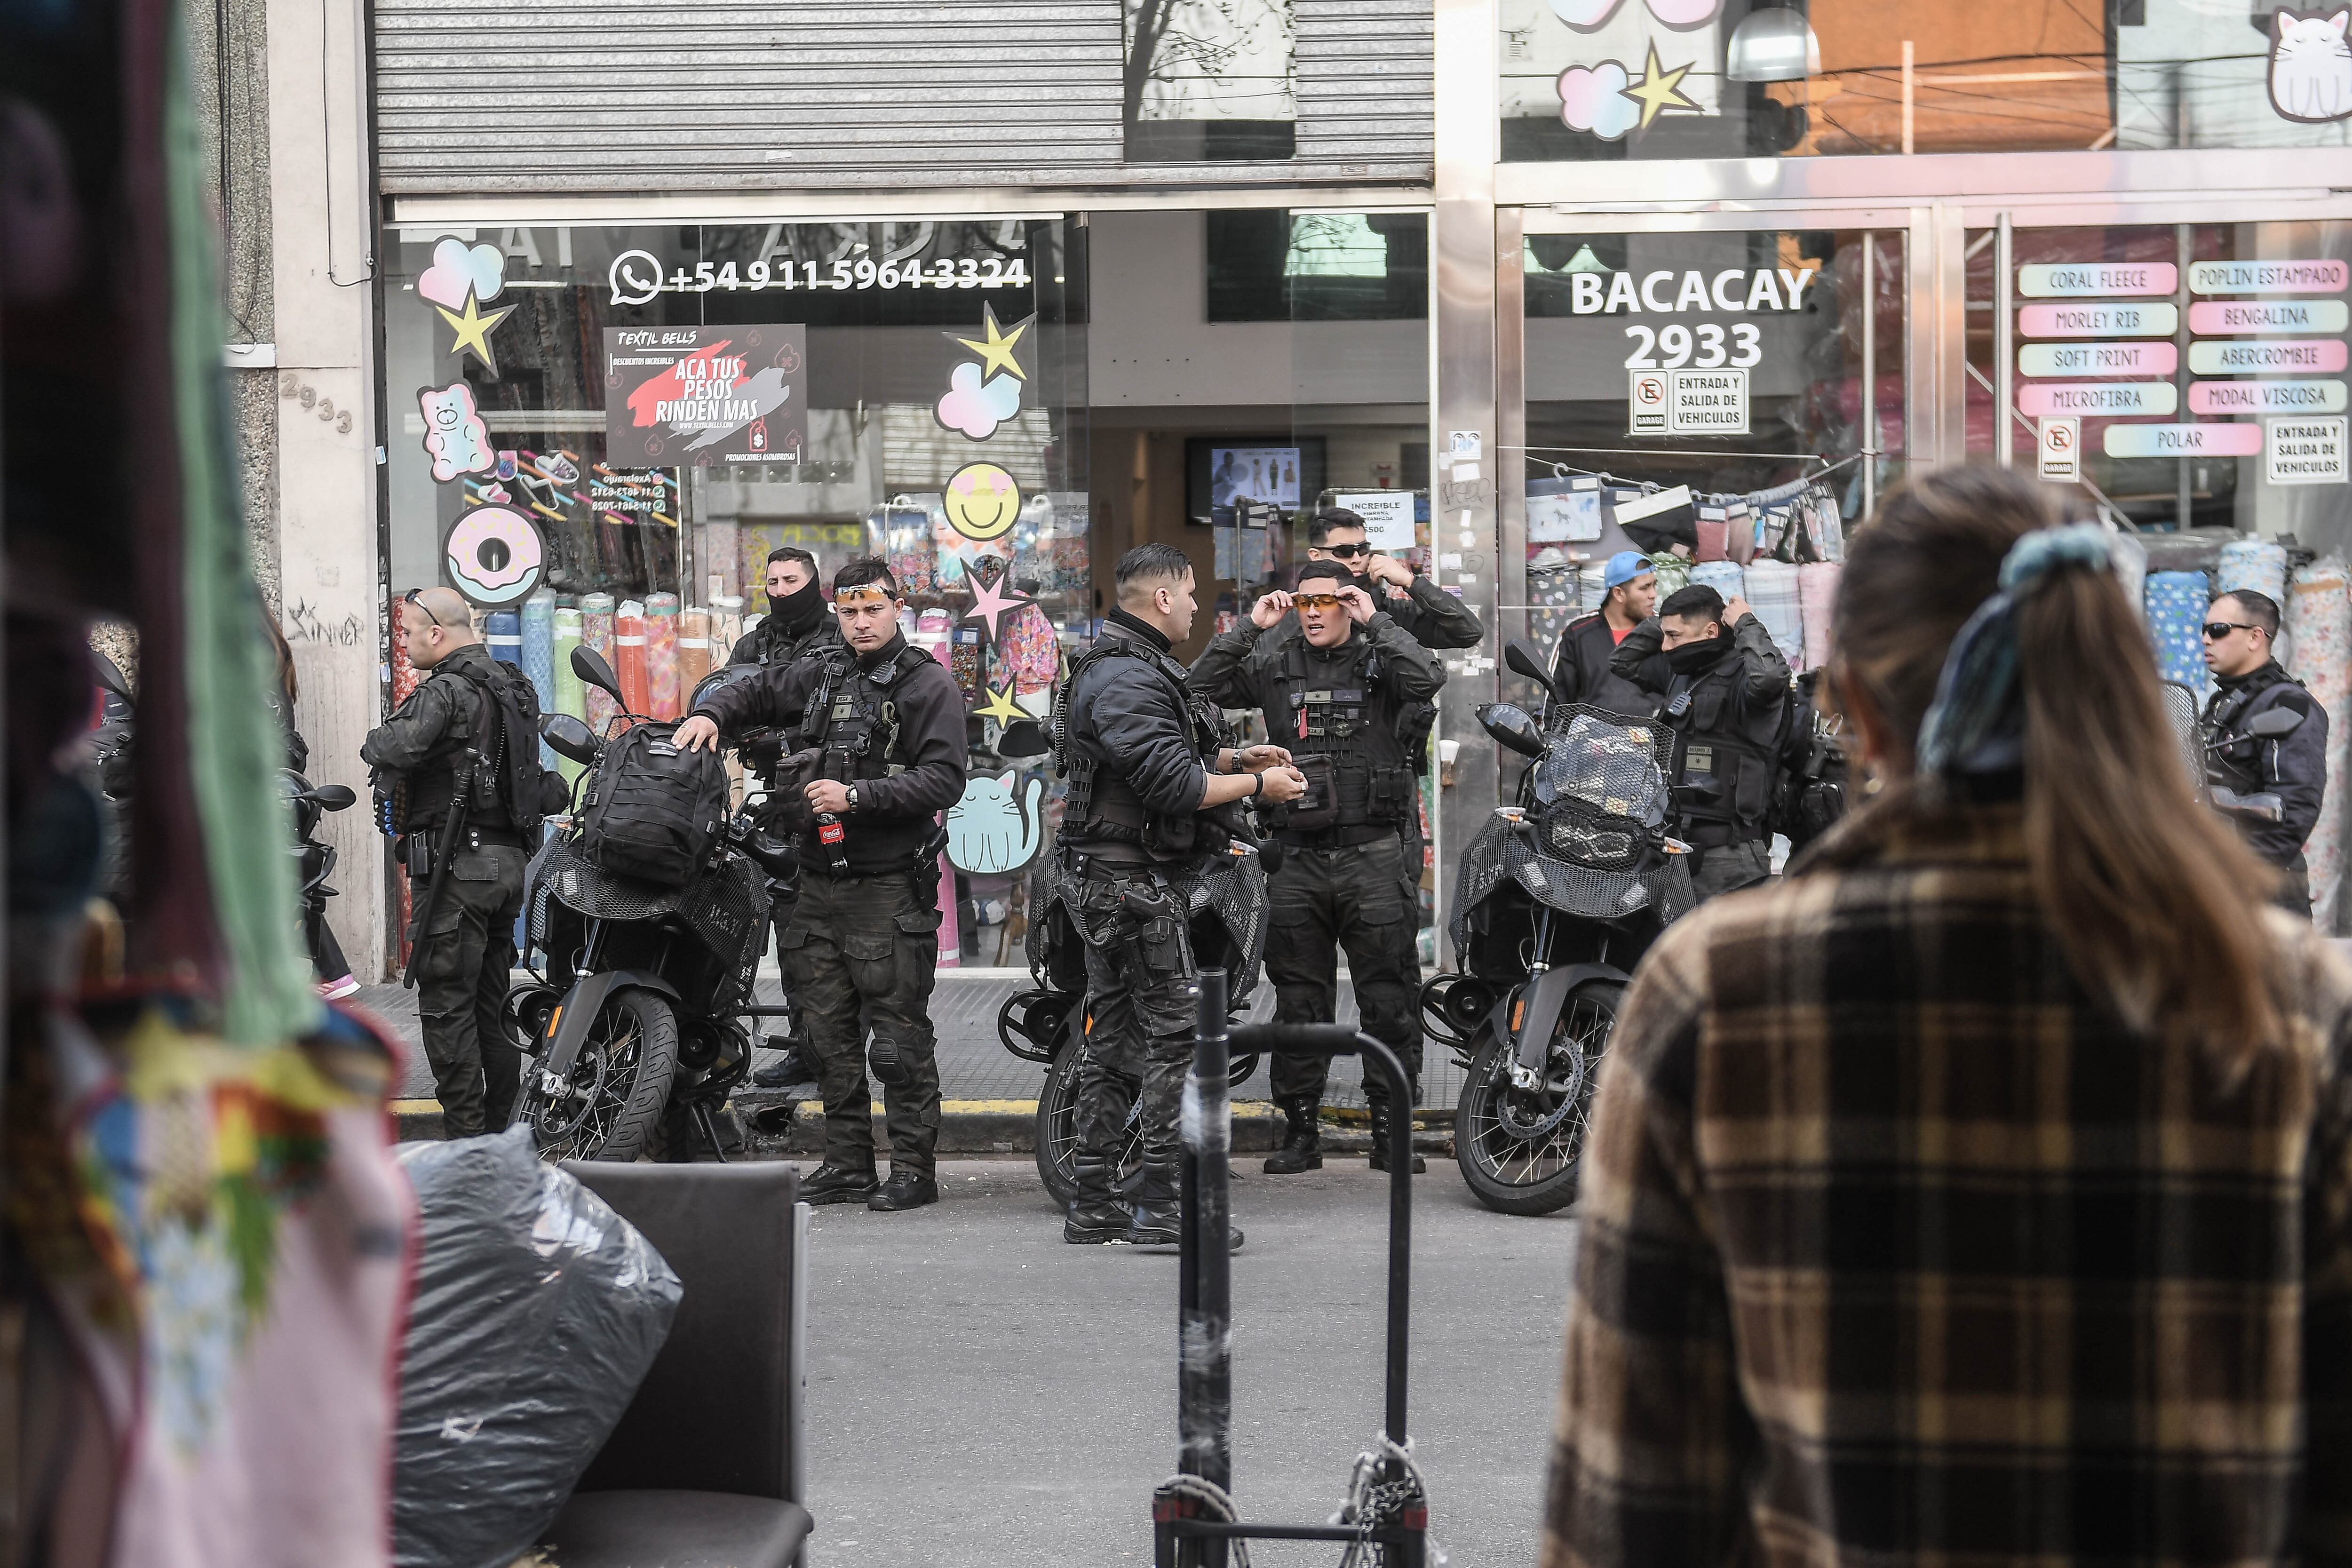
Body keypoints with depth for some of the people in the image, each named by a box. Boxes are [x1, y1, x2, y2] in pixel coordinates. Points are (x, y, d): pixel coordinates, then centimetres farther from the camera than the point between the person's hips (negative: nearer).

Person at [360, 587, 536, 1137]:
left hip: (457, 864, -9)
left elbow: (397, 750, -27)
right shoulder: (513, 687, 15)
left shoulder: (446, 690, -13)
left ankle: (465, 1134, -7)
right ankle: (500, 1128, 18)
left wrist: (373, 743, -4)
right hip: (510, 859, 9)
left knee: (445, 1002, -5)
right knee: (492, 1002, 14)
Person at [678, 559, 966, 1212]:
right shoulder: (821, 676, 16)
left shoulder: (929, 686, -3)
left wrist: (857, 796, -17)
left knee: (899, 1036, -6)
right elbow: (757, 692, 32)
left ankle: (915, 1167, 1)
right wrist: (712, 713, 11)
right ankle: (847, 1164, 17)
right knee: (830, 1034, 9)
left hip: (890, 885, -6)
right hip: (820, 883, 7)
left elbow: (944, 780, -13)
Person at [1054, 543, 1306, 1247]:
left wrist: (1235, 759, 16)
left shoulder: (1127, 667, 18)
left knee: (1114, 1041, 11)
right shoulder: (1127, 678, -18)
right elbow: (1174, 785, -24)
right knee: (1179, 1034, -8)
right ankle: (1164, 1207, -8)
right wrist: (1256, 785, -12)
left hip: (1103, 878, 11)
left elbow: (1159, 756, 28)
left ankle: (1093, 1206, 14)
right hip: (1131, 879, -11)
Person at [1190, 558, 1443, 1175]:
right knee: (1298, 1002, 7)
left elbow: (1427, 678, -18)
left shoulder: (1381, 662, 3)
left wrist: (1375, 622, -12)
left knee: (1389, 1001, -1)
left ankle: (1390, 1130, 7)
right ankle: (1300, 1130, 14)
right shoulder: (1275, 667, 10)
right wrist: (1251, 628, -4)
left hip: (1373, 854, -2)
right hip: (1298, 860, 3)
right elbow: (1203, 686, 2)